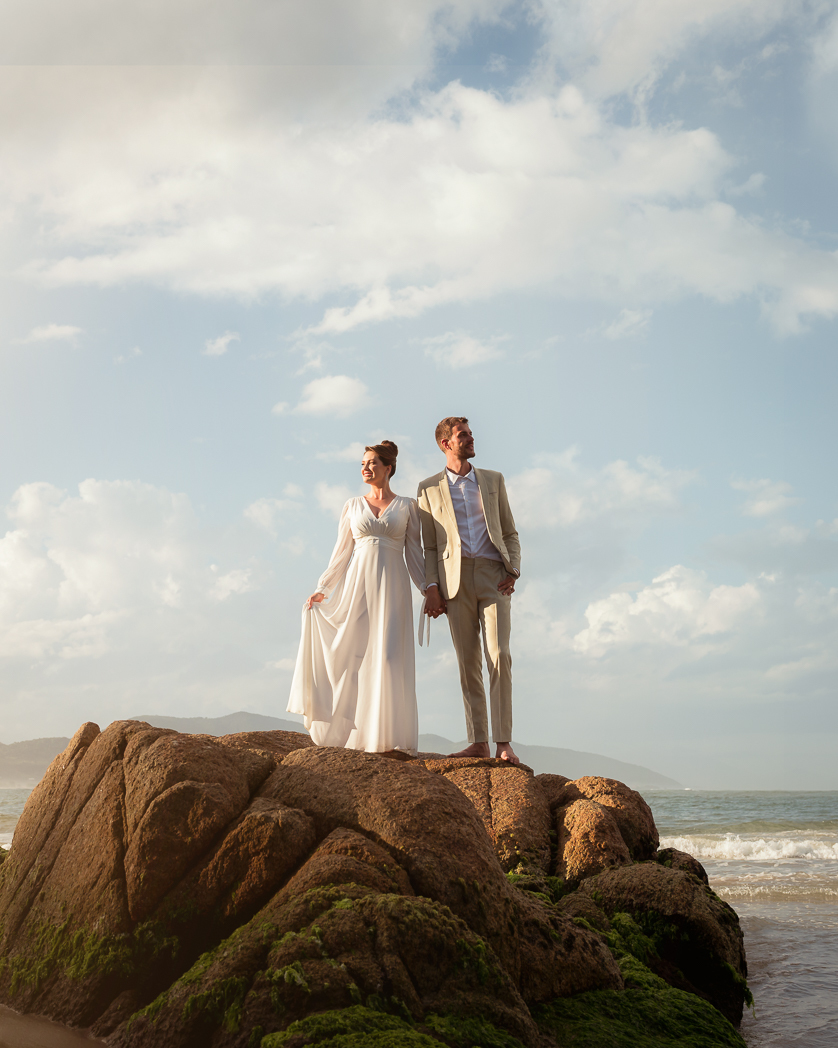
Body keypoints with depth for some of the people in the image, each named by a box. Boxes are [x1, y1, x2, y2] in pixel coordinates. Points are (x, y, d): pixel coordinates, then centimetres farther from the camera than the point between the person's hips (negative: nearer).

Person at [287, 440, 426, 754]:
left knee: (387, 657, -7)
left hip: (392, 587, -2)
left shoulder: (407, 506, 7)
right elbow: (342, 552, 12)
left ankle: (386, 738, -3)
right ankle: (355, 731, 3)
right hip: (357, 585, 2)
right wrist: (322, 589, 5)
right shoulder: (353, 506, 11)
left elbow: (414, 553, 7)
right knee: (354, 655, -3)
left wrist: (429, 590, -1)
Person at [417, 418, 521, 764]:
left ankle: (503, 742, -12)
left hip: (492, 576, 0)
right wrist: (432, 588, -2)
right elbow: (430, 546, 10)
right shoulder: (429, 488, 11)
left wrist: (514, 570, -1)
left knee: (498, 655, -12)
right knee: (468, 662, 0)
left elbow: (510, 533, 16)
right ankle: (478, 742, 4)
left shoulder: (493, 480, 15)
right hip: (455, 579, 0)